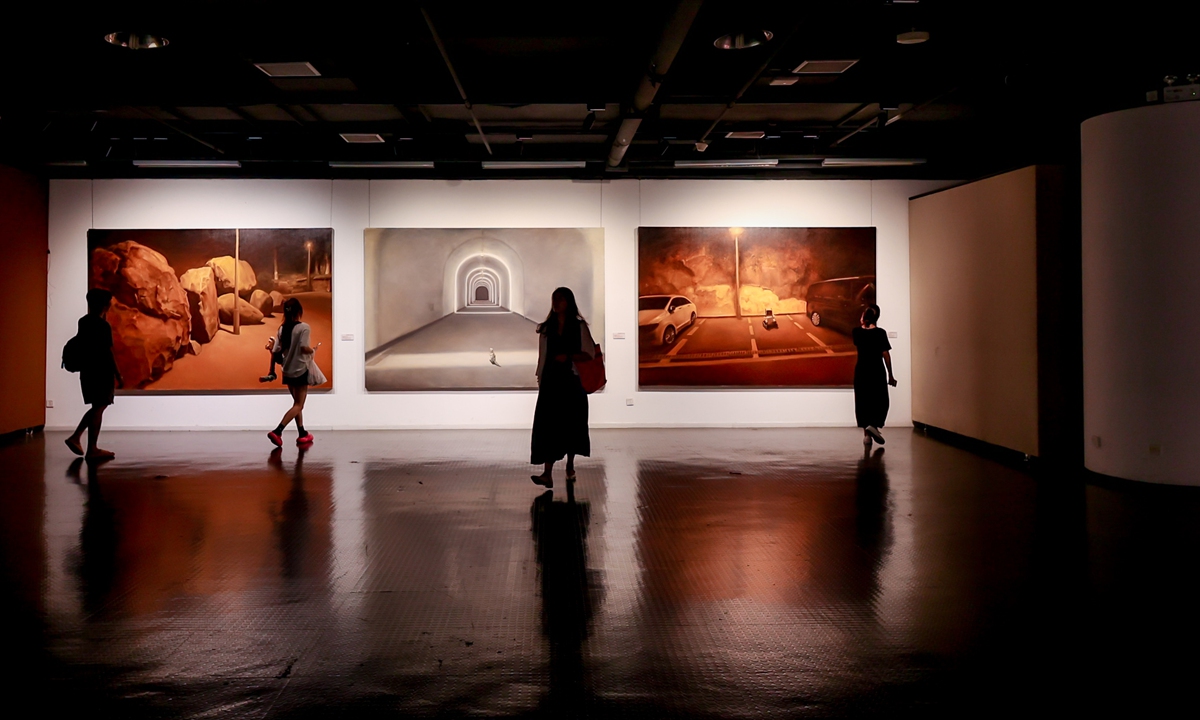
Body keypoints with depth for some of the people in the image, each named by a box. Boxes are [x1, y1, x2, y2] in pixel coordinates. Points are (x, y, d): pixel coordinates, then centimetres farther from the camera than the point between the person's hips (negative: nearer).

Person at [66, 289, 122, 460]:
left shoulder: (83, 322, 9)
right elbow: (108, 353, -16)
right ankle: (92, 449, 3)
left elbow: (82, 346, 15)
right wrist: (118, 375, -12)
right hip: (101, 373, -8)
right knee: (98, 409, -1)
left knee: (96, 407, 19)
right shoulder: (103, 325, -16)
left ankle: (75, 437, 15)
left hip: (87, 371, 8)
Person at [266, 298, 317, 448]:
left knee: (297, 403, 19)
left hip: (287, 371, 6)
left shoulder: (282, 329, 1)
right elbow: (303, 348, -23)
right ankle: (277, 431, -18)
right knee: (298, 405, -1)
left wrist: (271, 345, 18)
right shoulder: (304, 327, -14)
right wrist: (312, 351, -3)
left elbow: (275, 351, -4)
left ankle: (303, 434, 24)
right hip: (301, 371, -6)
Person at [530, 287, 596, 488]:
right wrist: (540, 381, 8)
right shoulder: (546, 328, 10)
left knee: (571, 425, 7)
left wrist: (568, 356, -16)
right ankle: (547, 474, -16)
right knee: (548, 425, -9)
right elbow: (542, 356, 12)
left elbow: (590, 353, -2)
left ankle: (570, 467, 26)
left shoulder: (579, 326, 2)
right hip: (551, 381, 1)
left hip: (572, 381, -1)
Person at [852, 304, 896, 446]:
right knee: (880, 401, 9)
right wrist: (890, 375, -2)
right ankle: (873, 425, -14)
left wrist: (863, 325, 11)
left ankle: (866, 434, 7)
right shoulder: (880, 333, -9)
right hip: (877, 371, -3)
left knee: (862, 402, 8)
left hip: (860, 371, 3)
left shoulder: (857, 332, -1)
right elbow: (885, 354, -8)